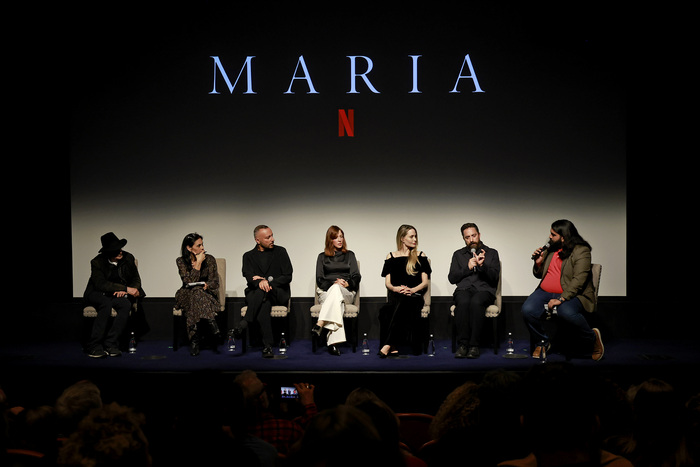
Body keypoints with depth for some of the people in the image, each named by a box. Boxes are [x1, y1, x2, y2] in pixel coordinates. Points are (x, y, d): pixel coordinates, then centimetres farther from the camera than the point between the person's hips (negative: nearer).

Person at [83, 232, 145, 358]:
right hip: (97, 294, -3)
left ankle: (110, 344, -29)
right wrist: (126, 288, -26)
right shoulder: (97, 262, -12)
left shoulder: (128, 258, -2)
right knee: (106, 304, -36)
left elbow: (136, 280, 6)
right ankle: (94, 347, -33)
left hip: (117, 295, 3)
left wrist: (124, 291, -16)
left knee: (126, 304, -31)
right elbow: (101, 284, -20)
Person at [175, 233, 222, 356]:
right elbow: (189, 281, -13)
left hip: (207, 294, 0)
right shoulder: (181, 261, 1)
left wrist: (206, 285, -19)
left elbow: (215, 282, 2)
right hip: (187, 295, 0)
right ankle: (212, 323, -46)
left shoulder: (209, 259, 4)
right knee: (195, 292, -36)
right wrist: (198, 263, -15)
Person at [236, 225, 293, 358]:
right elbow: (249, 277, -5)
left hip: (278, 293, 0)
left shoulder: (280, 252, 12)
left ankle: (245, 323, -42)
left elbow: (287, 277, 2)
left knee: (262, 291, -37)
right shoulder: (249, 256, 14)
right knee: (264, 303, -37)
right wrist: (260, 282, -28)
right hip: (255, 294, 0)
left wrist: (268, 282, -12)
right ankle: (267, 345, -43)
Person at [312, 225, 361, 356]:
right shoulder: (322, 257, 19)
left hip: (346, 293, 0)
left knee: (336, 290, -38)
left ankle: (319, 324, -53)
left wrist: (347, 283, -11)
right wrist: (334, 283, -11)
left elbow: (357, 277, 10)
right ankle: (333, 342, -52)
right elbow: (319, 280, 8)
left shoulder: (349, 255, 21)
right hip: (326, 291, 0)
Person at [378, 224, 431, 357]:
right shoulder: (391, 257, 19)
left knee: (403, 303, -38)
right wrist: (395, 288, -12)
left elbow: (425, 282, 10)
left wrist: (412, 290, -11)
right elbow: (387, 282, 13)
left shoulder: (420, 256, 18)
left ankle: (388, 345, -42)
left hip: (414, 296, -1)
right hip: (396, 296, 1)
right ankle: (393, 348, -41)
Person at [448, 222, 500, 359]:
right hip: (464, 289, 1)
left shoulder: (492, 253, 17)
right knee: (463, 302, -37)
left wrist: (482, 266, -13)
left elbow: (494, 277, 4)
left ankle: (474, 345, -36)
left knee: (476, 302, -38)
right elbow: (451, 278, 12)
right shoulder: (458, 254, 23)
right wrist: (468, 268, 0)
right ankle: (462, 344, -35)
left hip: (484, 288, -1)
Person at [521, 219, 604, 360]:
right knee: (527, 310, -22)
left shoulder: (581, 251, -6)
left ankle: (593, 339, -8)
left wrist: (561, 299, -25)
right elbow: (539, 275, 24)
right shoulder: (550, 250, 15)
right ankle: (542, 343, 5)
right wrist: (538, 263, 1)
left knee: (566, 312, -38)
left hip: (570, 294, -6)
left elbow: (578, 280, -16)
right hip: (545, 292, 6)